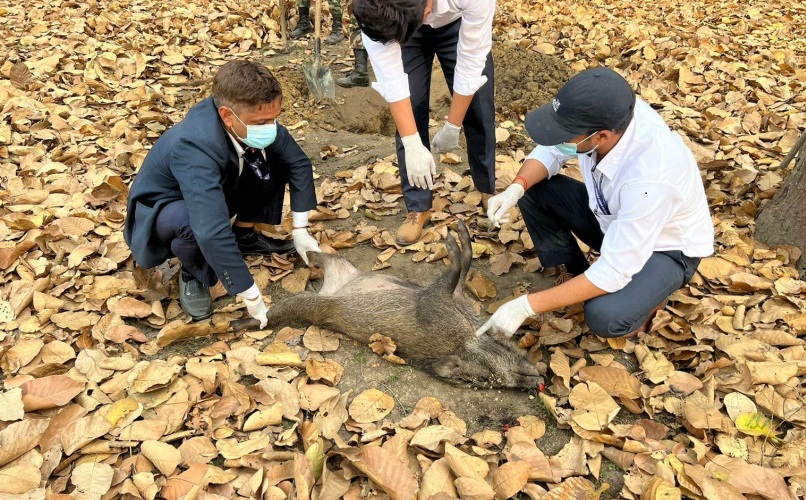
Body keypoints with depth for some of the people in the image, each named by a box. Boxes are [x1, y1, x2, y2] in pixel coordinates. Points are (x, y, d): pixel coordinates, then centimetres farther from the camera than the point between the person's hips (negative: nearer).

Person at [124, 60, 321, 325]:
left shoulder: (254, 118, -23)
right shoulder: (194, 147, -42)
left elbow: (299, 163, -9)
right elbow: (211, 233, -49)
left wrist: (300, 230, -11)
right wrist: (252, 297, -43)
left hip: (218, 190, 6)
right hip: (161, 210, -6)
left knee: (273, 160, -14)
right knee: (190, 221, -40)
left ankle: (244, 235, 7)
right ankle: (193, 275, -6)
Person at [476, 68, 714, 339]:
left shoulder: (650, 179, -40)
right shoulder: (603, 112, -23)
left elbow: (613, 274, -35)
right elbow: (550, 152, -4)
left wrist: (526, 306, -34)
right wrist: (516, 188, -25)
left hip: (666, 248, -6)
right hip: (613, 217, 6)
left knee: (604, 316, -31)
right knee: (534, 190, -11)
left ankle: (649, 295, 4)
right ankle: (572, 272, 8)